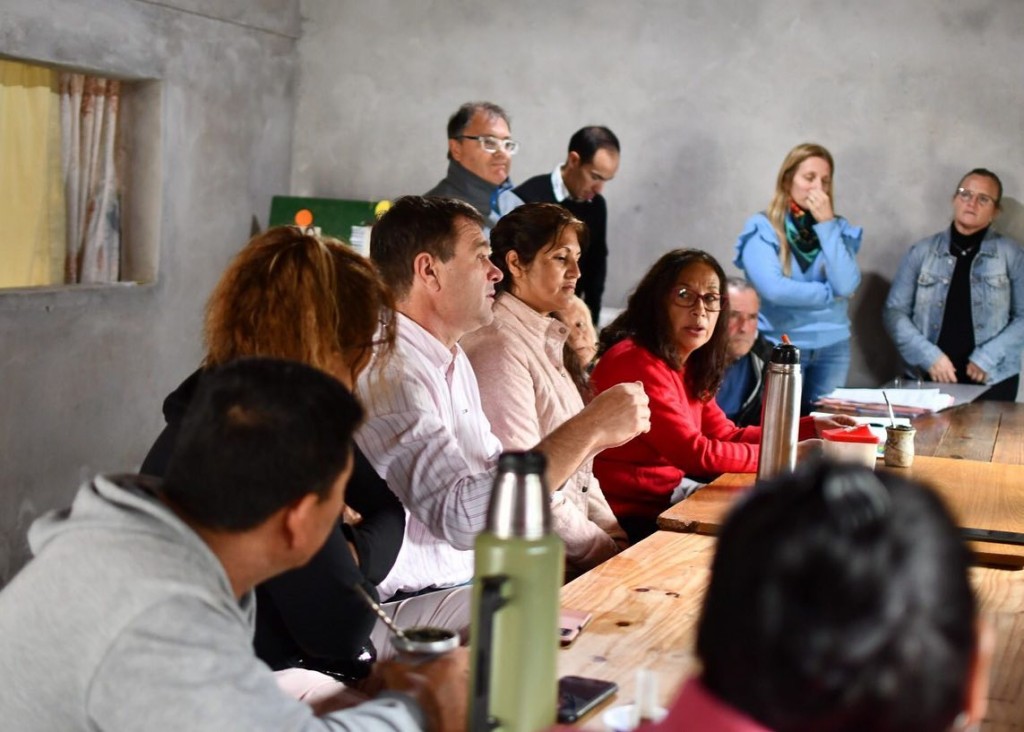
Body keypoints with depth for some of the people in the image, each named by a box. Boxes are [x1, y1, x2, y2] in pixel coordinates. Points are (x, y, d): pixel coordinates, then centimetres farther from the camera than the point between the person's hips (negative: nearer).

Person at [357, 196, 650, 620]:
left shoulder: (452, 359, 13)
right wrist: (589, 430, -23)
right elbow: (461, 516, -29)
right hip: (407, 611, -9)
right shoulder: (388, 371, -20)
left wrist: (593, 435, 1)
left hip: (466, 584, 9)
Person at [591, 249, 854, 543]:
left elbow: (728, 436, 11)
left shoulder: (686, 365, 9)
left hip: (672, 489, 9)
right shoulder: (636, 363, -21)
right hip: (637, 514, -9)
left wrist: (811, 427, 3)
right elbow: (695, 454, -22)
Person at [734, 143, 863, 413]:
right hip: (781, 346, -4)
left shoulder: (838, 228, 6)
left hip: (833, 347, 4)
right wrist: (831, 294, -10)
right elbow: (773, 289, -20)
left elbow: (847, 285, -11)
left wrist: (826, 224, -10)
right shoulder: (761, 228, -6)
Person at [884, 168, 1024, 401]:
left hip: (991, 380, -1)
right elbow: (894, 311, 3)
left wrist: (987, 358, -11)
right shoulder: (922, 251, 5)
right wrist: (928, 356, -10)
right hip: (929, 377, 1)